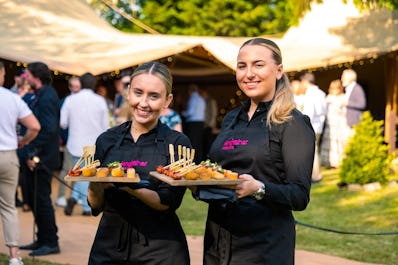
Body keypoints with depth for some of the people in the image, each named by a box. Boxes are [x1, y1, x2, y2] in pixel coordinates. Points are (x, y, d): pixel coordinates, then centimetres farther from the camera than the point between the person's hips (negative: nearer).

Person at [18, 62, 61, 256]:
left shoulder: (46, 98, -16)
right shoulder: (40, 96, 15)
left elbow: (48, 129, -24)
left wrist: (34, 154, -22)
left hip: (40, 159, -10)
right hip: (35, 158, 10)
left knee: (41, 200, -3)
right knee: (34, 200, 15)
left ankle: (51, 243, 5)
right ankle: (42, 240, 24)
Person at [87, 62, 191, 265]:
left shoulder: (177, 143, -4)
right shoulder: (106, 140, 3)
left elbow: (167, 202, -13)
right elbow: (96, 205, 2)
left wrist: (128, 187, -27)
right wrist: (96, 183, -19)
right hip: (108, 247, 2)